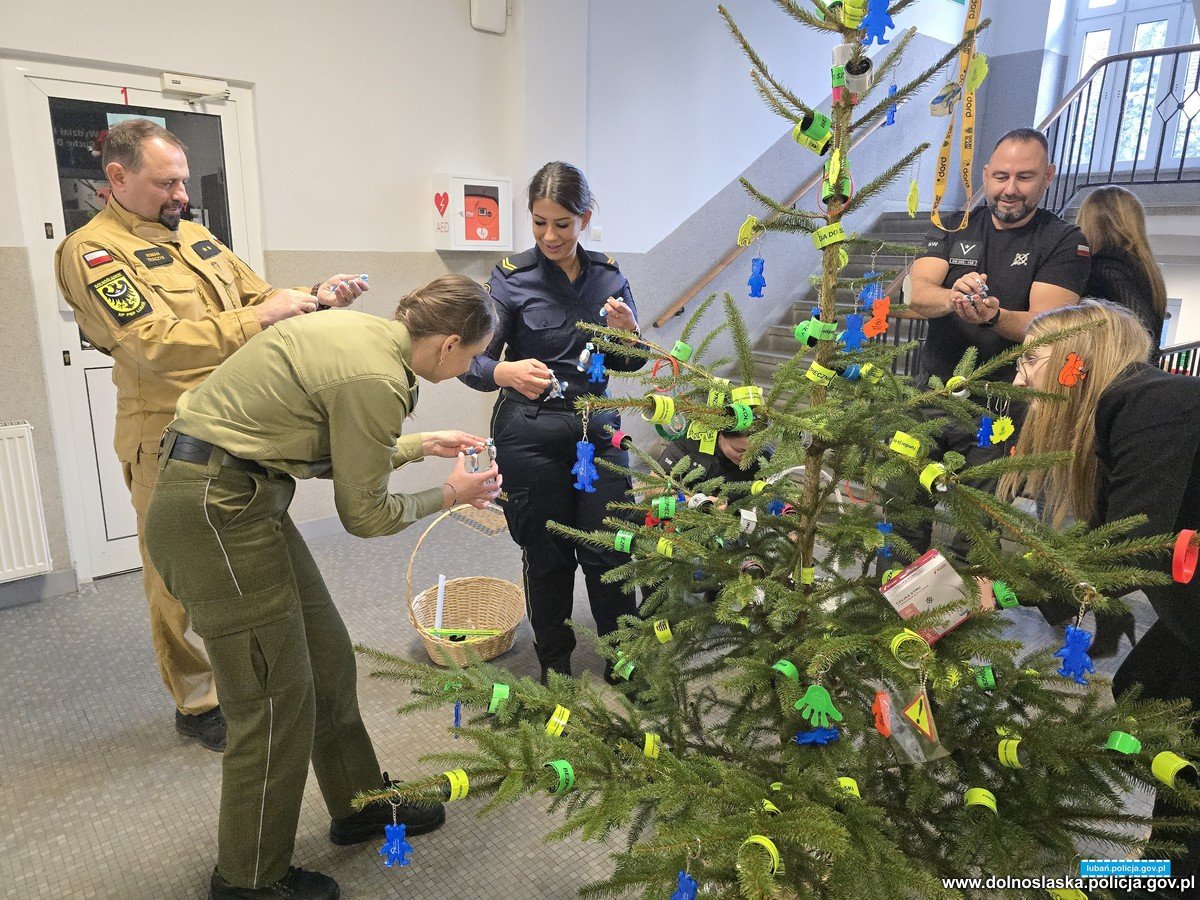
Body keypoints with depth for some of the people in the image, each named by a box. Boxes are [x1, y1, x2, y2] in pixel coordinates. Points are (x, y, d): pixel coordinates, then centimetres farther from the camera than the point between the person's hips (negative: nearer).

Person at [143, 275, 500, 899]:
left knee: (326, 654, 16)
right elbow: (364, 514, -12)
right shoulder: (376, 379, -23)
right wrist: (450, 495, 1)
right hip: (215, 514, -10)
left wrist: (421, 445, 19)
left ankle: (361, 804, 36)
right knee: (276, 697, 2)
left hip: (231, 497, 10)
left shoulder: (365, 332, 5)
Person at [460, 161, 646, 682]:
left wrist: (629, 332, -10)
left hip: (598, 429, 3)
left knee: (608, 551, 3)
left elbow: (628, 364, 12)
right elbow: (475, 361, -7)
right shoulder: (512, 277, -5)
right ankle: (554, 663, 30)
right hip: (530, 436, -2)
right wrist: (507, 373, -29)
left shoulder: (608, 276, 5)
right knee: (547, 555, 8)